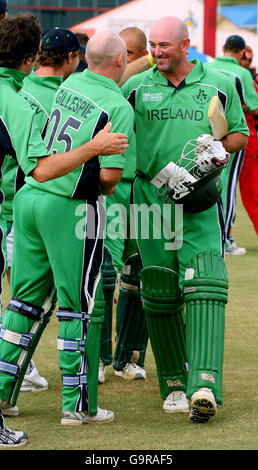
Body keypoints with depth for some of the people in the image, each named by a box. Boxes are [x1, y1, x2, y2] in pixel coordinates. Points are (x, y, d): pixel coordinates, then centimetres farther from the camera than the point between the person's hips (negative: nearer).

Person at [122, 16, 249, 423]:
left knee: (203, 288, -15)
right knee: (160, 294, 3)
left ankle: (204, 385, -23)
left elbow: (240, 134, 19)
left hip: (201, 203, -1)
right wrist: (157, 172, -5)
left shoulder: (219, 86, 8)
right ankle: (174, 384, 15)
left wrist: (219, 147, -4)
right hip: (152, 200, 1)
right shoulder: (136, 88, 9)